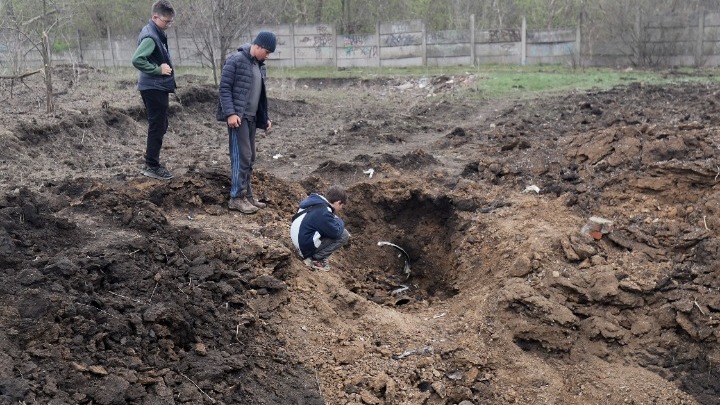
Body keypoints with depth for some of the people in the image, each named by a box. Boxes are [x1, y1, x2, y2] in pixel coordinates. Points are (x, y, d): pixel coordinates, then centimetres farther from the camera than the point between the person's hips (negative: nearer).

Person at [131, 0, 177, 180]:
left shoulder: (157, 33, 11)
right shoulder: (150, 36, -19)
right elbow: (137, 60, -29)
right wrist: (158, 69, -21)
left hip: (158, 88, 10)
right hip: (154, 89, -10)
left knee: (160, 126, 16)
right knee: (157, 127, -3)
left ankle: (151, 161, 25)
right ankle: (151, 166, 5)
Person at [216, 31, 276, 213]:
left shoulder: (260, 65, 15)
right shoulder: (235, 61, -11)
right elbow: (224, 88, -14)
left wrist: (265, 118, 19)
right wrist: (230, 113, -21)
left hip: (251, 117, 8)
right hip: (237, 116, -8)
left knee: (250, 157, 10)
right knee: (242, 156, -9)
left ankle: (247, 194, 18)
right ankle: (236, 197, -3)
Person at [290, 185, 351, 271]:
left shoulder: (317, 203, 4)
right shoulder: (323, 212, -26)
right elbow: (336, 232, -19)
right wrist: (340, 222, 0)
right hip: (307, 247, -10)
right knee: (343, 235, -12)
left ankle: (315, 255, 11)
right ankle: (316, 259, -6)